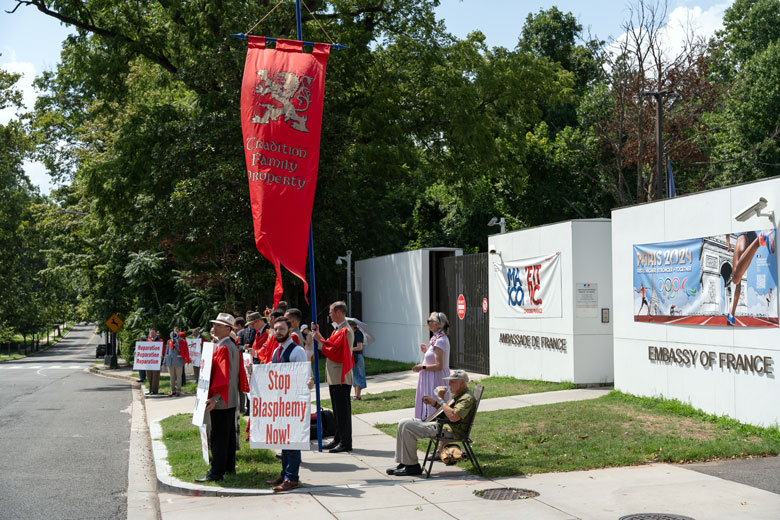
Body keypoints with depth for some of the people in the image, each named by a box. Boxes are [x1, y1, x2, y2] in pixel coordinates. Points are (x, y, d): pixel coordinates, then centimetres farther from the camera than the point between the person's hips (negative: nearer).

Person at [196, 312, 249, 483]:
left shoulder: (222, 348, -17)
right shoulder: (233, 346, 13)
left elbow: (222, 375, -24)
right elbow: (239, 371, 20)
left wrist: (215, 397, -29)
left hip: (220, 400, -10)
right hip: (231, 399, 10)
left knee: (218, 436, -6)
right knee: (229, 434, 15)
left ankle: (216, 472, -4)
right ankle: (229, 467, 24)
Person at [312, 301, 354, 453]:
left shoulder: (346, 331, -16)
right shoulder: (337, 329, 17)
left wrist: (320, 340, -16)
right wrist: (318, 335, 13)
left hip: (341, 378, -10)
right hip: (334, 377, 10)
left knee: (343, 410, -4)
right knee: (337, 410, 15)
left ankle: (345, 443, 1)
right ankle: (338, 439, 23)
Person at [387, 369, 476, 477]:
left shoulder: (467, 398, -14)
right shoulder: (458, 395, 20)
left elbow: (453, 417, -28)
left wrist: (441, 399, -19)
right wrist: (433, 403, 16)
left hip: (448, 430, -11)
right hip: (438, 424, 11)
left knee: (408, 427, -20)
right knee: (403, 423, 6)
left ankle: (412, 466, -11)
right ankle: (403, 463, 6)